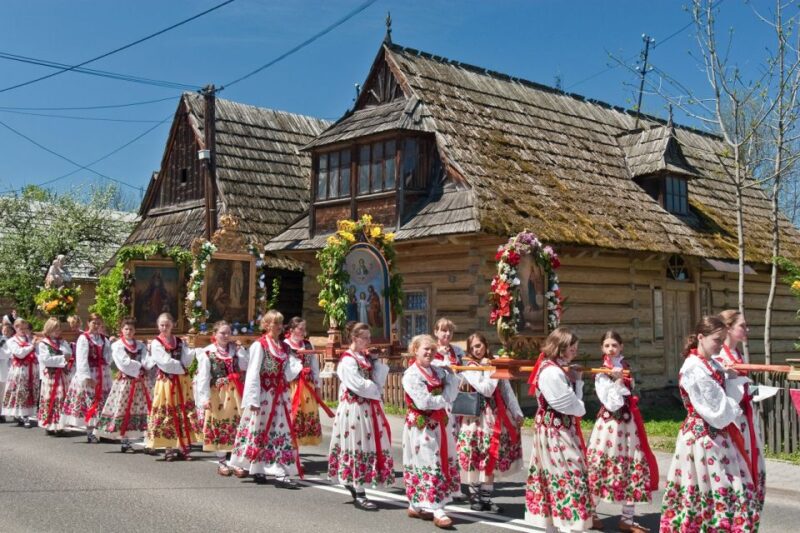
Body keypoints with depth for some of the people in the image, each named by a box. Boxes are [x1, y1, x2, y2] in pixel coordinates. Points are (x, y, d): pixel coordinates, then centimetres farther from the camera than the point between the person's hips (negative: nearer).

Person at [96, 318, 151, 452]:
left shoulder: (141, 345, 13)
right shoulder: (117, 346, 1)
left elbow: (145, 361, -1)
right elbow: (125, 363, -12)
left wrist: (141, 369, -19)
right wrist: (139, 368, -8)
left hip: (139, 382, 4)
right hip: (124, 381, -4)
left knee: (139, 410, 0)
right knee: (122, 410, -5)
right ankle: (124, 441, -1)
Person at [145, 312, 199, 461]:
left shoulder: (180, 342, 11)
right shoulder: (156, 343, -2)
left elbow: (186, 361, -1)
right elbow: (166, 363, -13)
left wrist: (193, 351, -16)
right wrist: (181, 366, -6)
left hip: (182, 381, 4)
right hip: (166, 382, -4)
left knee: (185, 413, 2)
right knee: (166, 415, -1)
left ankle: (183, 447, 7)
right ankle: (169, 449, 7)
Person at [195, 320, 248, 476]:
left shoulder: (236, 349, 8)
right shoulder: (207, 353, -3)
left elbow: (246, 367, -2)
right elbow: (203, 377, -8)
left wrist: (239, 351, -8)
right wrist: (205, 398, -14)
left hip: (236, 394, 3)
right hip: (217, 395, -3)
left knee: (238, 427, 2)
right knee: (219, 427, 3)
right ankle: (221, 462, 16)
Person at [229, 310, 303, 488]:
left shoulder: (283, 346, 12)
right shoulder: (260, 345, -7)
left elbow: (287, 374, 8)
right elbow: (253, 374, -11)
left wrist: (299, 365, -9)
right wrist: (253, 399, -16)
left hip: (279, 395, 7)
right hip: (264, 395, -6)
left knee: (282, 432, 4)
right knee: (260, 431, 0)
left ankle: (281, 473, 8)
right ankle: (257, 470, 7)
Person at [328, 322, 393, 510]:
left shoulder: (367, 358, 15)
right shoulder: (347, 360, -9)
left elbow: (378, 381, 6)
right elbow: (358, 385, -18)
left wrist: (376, 361, -5)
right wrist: (375, 388, -3)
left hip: (370, 407, 8)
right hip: (354, 408, -8)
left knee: (370, 445, 8)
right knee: (358, 446, -5)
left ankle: (354, 484, 20)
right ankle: (359, 494, 1)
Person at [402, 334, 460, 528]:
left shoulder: (438, 371, 11)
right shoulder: (411, 374, -12)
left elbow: (451, 394, 5)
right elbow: (423, 402, -20)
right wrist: (443, 400, -8)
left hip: (438, 423, 8)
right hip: (421, 426, -8)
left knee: (443, 463, 11)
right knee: (429, 466, -8)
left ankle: (416, 506, 21)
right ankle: (437, 511, -8)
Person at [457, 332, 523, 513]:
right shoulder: (469, 367, -5)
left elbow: (507, 391, 9)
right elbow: (486, 389, -16)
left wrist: (517, 413, 5)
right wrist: (491, 370, -8)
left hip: (497, 415, 5)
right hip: (478, 416, -5)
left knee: (492, 458, 6)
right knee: (476, 457, -2)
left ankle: (486, 497, 13)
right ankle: (474, 496, 11)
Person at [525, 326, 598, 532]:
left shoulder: (556, 368, 10)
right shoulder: (552, 372, -22)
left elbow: (570, 397, 12)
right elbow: (570, 405, -19)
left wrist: (577, 380, 1)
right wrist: (581, 409, -1)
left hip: (556, 428, 10)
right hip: (556, 430, -10)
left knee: (556, 473, 14)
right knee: (569, 473, -5)